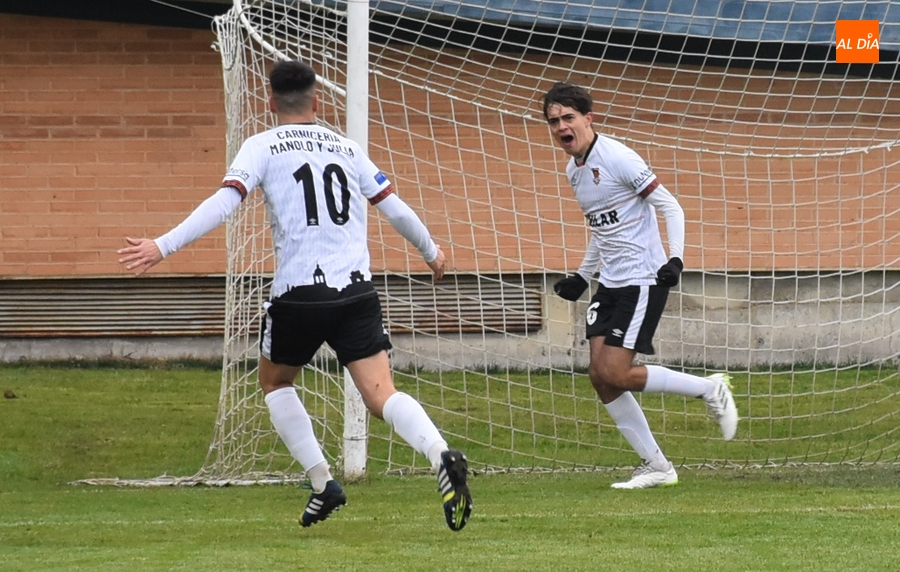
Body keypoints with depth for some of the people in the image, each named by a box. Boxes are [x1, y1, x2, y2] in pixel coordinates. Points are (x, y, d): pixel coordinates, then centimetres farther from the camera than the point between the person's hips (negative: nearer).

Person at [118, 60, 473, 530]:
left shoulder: (262, 147, 5)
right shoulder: (346, 147, 16)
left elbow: (223, 203, -10)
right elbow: (395, 208, 20)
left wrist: (163, 247, -14)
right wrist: (431, 252, 37)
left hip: (298, 294, -2)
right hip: (355, 290, 2)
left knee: (275, 382, 23)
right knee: (381, 395, -5)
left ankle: (323, 483, 13)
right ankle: (442, 457, -33)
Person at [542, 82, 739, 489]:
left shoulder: (617, 158, -14)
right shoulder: (574, 171, 12)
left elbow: (670, 207, -13)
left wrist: (675, 259, -25)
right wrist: (582, 277, 25)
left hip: (643, 280, -9)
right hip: (610, 283, 9)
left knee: (615, 374, -15)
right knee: (599, 376, -1)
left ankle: (710, 389, 3)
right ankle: (655, 467, 7)